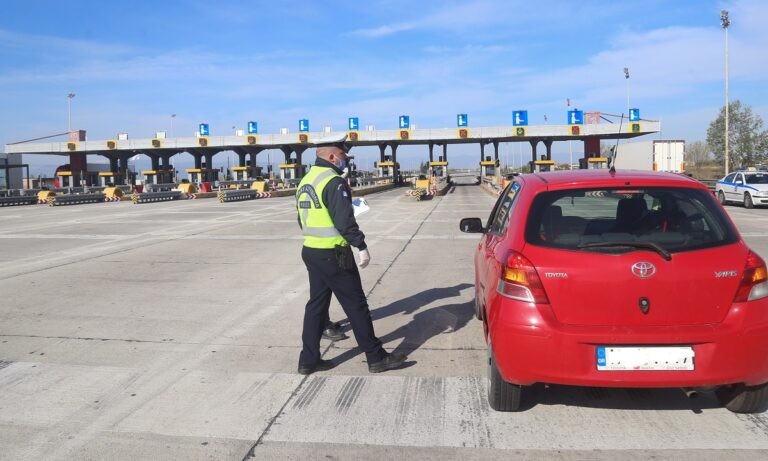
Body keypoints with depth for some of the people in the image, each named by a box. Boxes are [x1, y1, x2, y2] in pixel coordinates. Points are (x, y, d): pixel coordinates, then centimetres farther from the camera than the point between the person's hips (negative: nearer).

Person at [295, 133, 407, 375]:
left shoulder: (305, 181, 12)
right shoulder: (334, 182, -17)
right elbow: (345, 221, -22)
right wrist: (362, 246, -15)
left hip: (311, 251, 9)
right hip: (333, 255, -9)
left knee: (316, 303, 14)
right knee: (356, 305, 0)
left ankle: (308, 359, 19)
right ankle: (376, 357, 9)